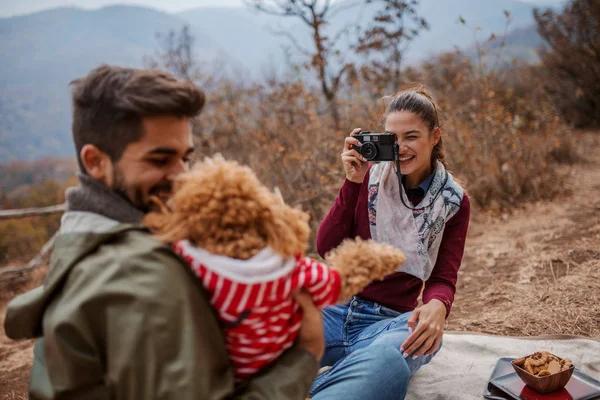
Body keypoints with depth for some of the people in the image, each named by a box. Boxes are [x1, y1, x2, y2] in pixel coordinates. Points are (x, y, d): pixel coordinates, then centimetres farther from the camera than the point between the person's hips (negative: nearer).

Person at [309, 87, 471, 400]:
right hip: (334, 307, 1)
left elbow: (443, 279, 1)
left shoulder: (453, 201, 5)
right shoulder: (370, 177, 7)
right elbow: (326, 248, 1)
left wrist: (437, 306, -24)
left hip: (391, 320, 0)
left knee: (389, 362, -40)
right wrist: (353, 183, -9)